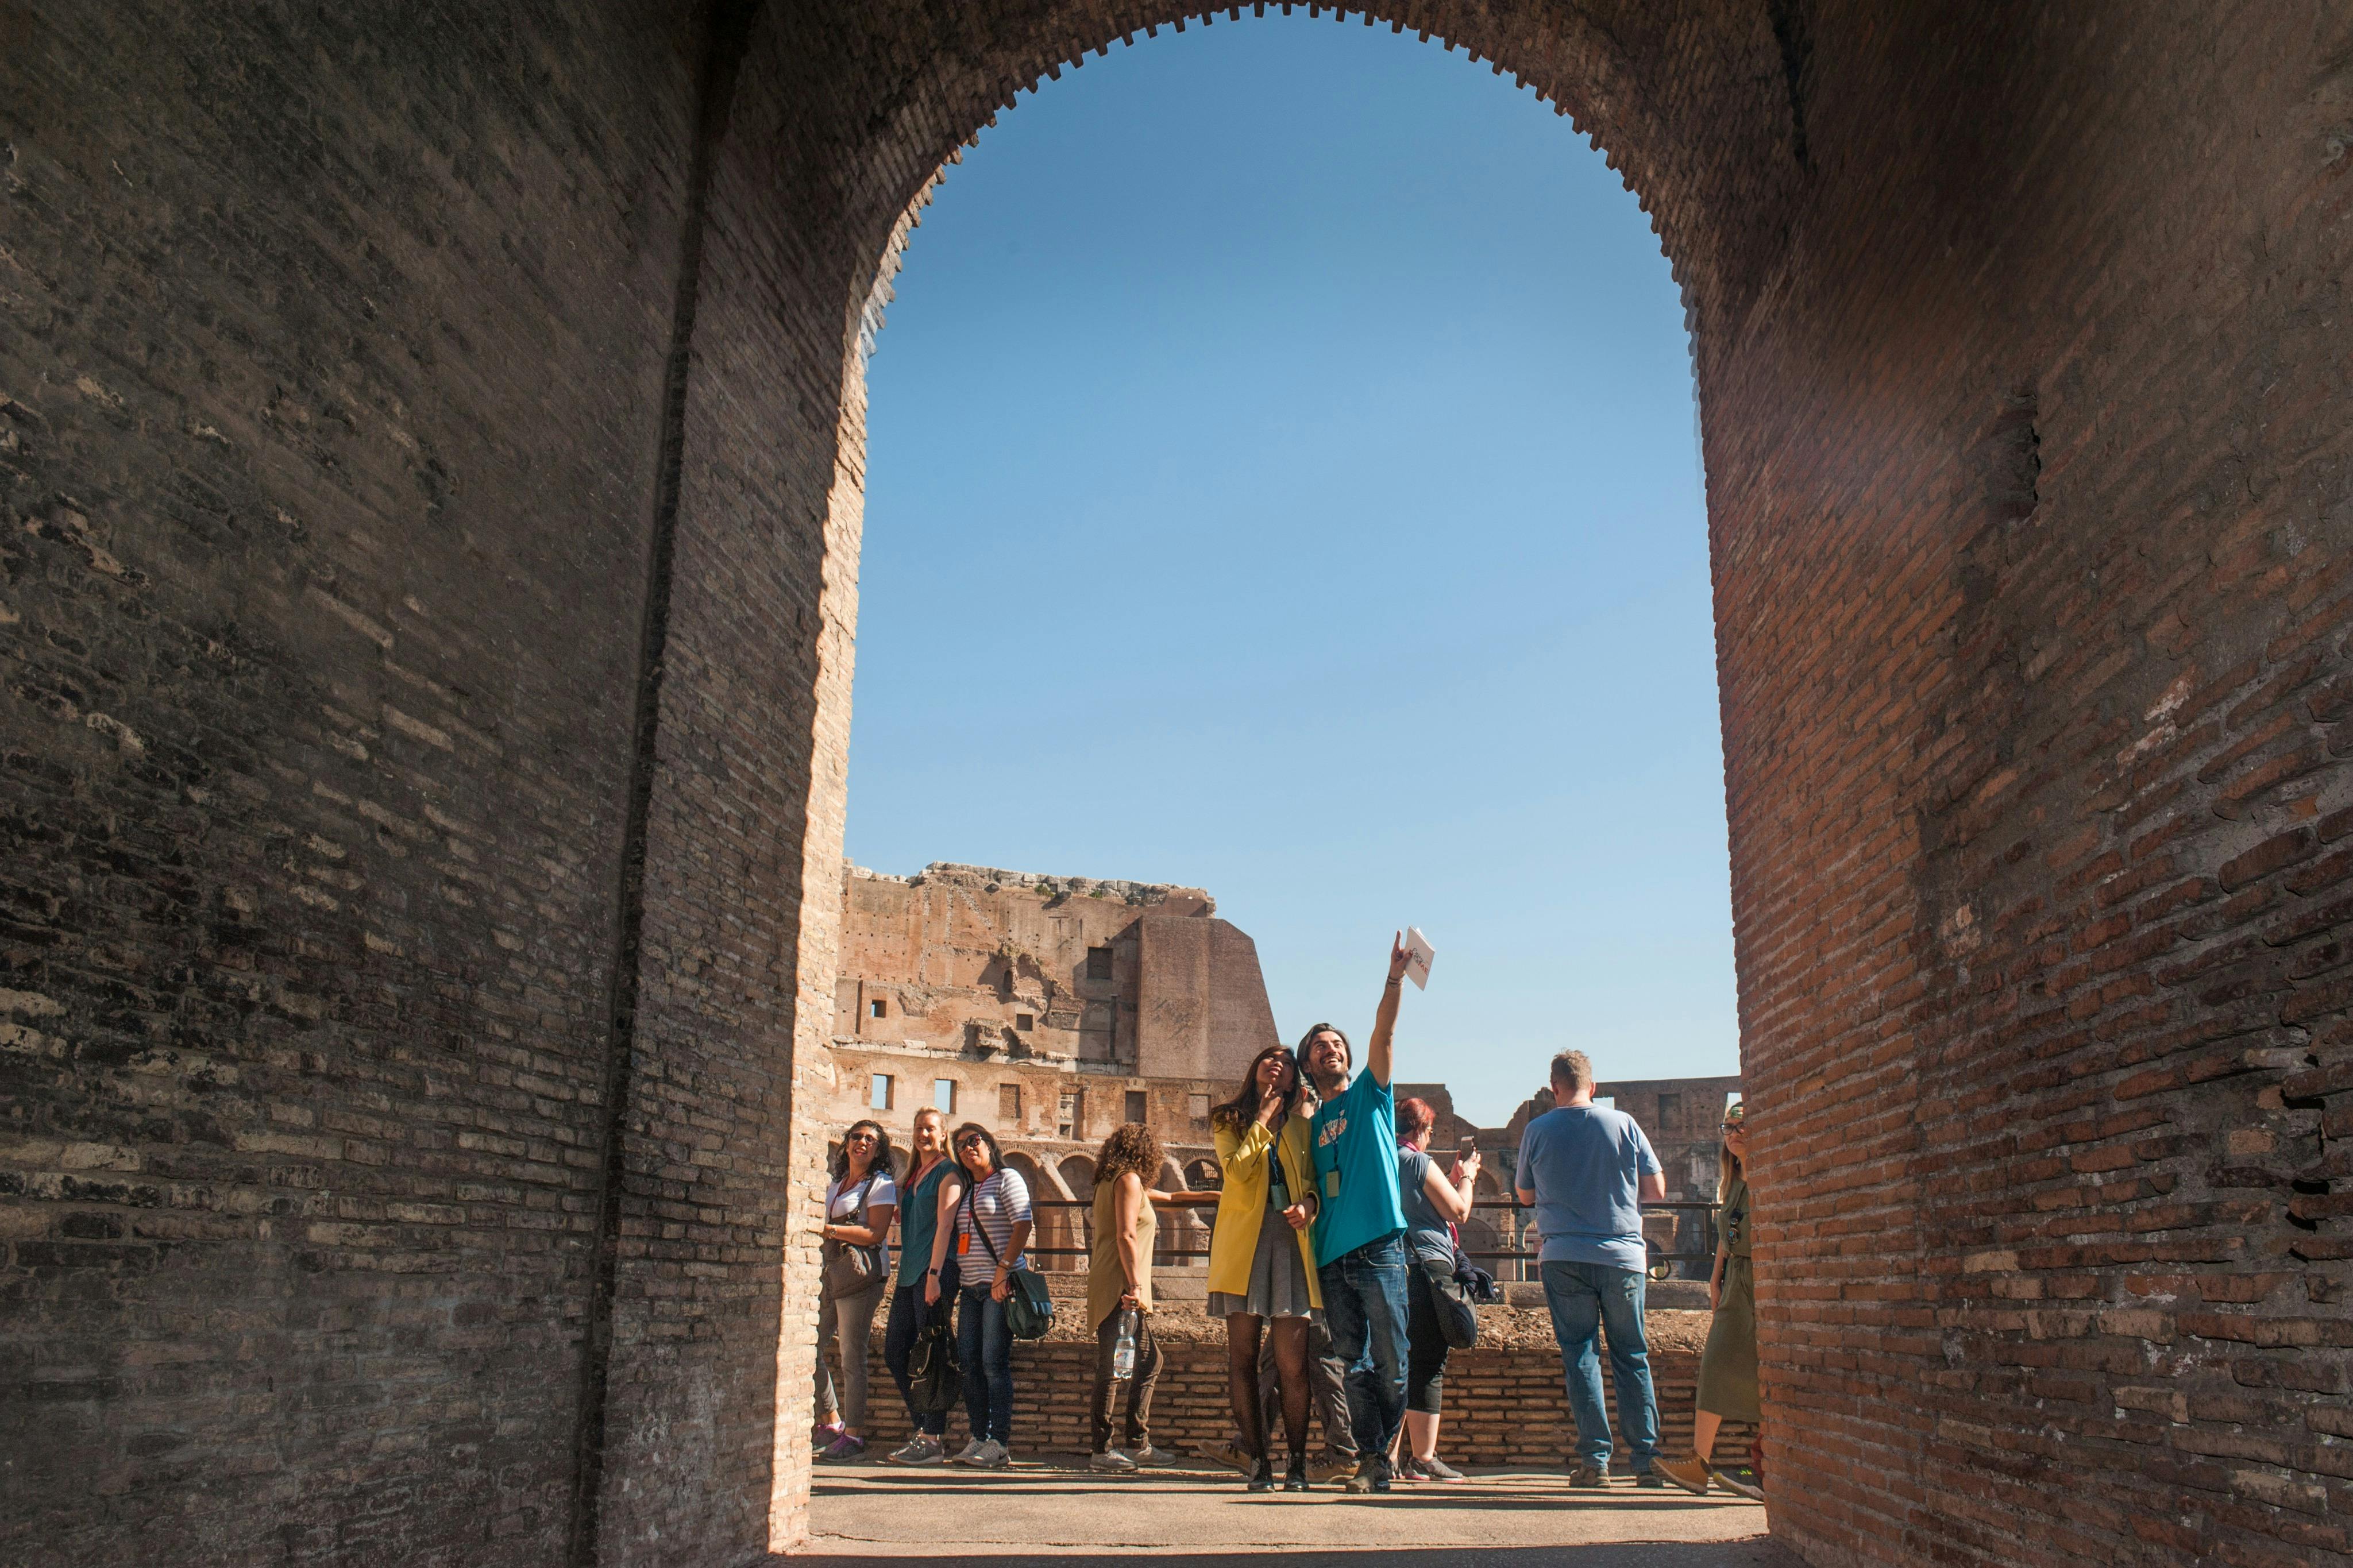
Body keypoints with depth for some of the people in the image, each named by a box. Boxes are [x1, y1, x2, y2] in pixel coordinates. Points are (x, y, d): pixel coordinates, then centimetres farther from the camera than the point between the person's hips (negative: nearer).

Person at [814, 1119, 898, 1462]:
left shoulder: (881, 1185, 0)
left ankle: (854, 1436, -2)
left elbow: (876, 1234, -11)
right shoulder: (834, 1184, 21)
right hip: (829, 1272, 7)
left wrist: (829, 1229, -16)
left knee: (852, 1355, -7)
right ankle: (833, 1423, 17)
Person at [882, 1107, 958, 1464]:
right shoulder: (912, 1176, 20)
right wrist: (899, 1274, 15)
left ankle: (931, 1442, -3)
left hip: (933, 1272, -9)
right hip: (909, 1273, 9)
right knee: (894, 1352, 8)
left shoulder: (947, 1172, -4)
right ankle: (923, 1429, 17)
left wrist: (934, 1274, -19)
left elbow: (944, 1224, -13)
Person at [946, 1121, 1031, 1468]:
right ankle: (979, 1439, 11)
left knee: (994, 1362, -9)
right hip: (971, 1287, 7)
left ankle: (1000, 1445, -5)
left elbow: (1023, 1225, -12)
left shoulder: (1007, 1179, -1)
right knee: (968, 1362, 4)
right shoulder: (965, 1188, 19)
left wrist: (1003, 1269, -19)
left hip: (1001, 1284, -7)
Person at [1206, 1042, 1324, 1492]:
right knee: (1242, 1359, -1)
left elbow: (1313, 1181, 16)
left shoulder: (1301, 1126, 18)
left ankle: (1297, 1463, 6)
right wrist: (1264, 1120, 2)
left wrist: (1308, 1205, -5)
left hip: (1290, 1241, 1)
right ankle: (1258, 1461, 7)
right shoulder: (1228, 1121, 13)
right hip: (1243, 1242, -1)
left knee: (1292, 1364, -5)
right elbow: (1237, 1170, -5)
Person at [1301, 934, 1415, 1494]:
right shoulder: (1310, 1124, 18)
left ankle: (1384, 1449, 13)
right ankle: (1372, 1460, 9)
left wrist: (1395, 978, -20)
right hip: (1332, 1256, 3)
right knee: (1354, 1364, 3)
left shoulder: (1370, 1096, 8)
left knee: (1390, 1363, -2)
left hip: (1379, 1250, -3)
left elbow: (1383, 1034, -7)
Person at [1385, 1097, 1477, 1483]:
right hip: (1426, 1267, -8)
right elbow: (1459, 1212, -5)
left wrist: (1452, 1178, 29)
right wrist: (1466, 1178, 11)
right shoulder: (1419, 1162, -9)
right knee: (1429, 1366, -4)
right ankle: (1423, 1460, -3)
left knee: (1399, 1364, 12)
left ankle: (1390, 1456, 12)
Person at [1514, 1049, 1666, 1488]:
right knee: (1632, 1356, 10)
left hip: (1565, 1257, -1)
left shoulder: (1538, 1131, 0)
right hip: (1623, 1254, 1)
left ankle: (1595, 1458, -1)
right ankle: (1646, 1459, 9)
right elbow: (1657, 1191, 4)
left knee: (1580, 1354, 5)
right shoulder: (1623, 1124, -1)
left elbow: (1525, 1195, 12)